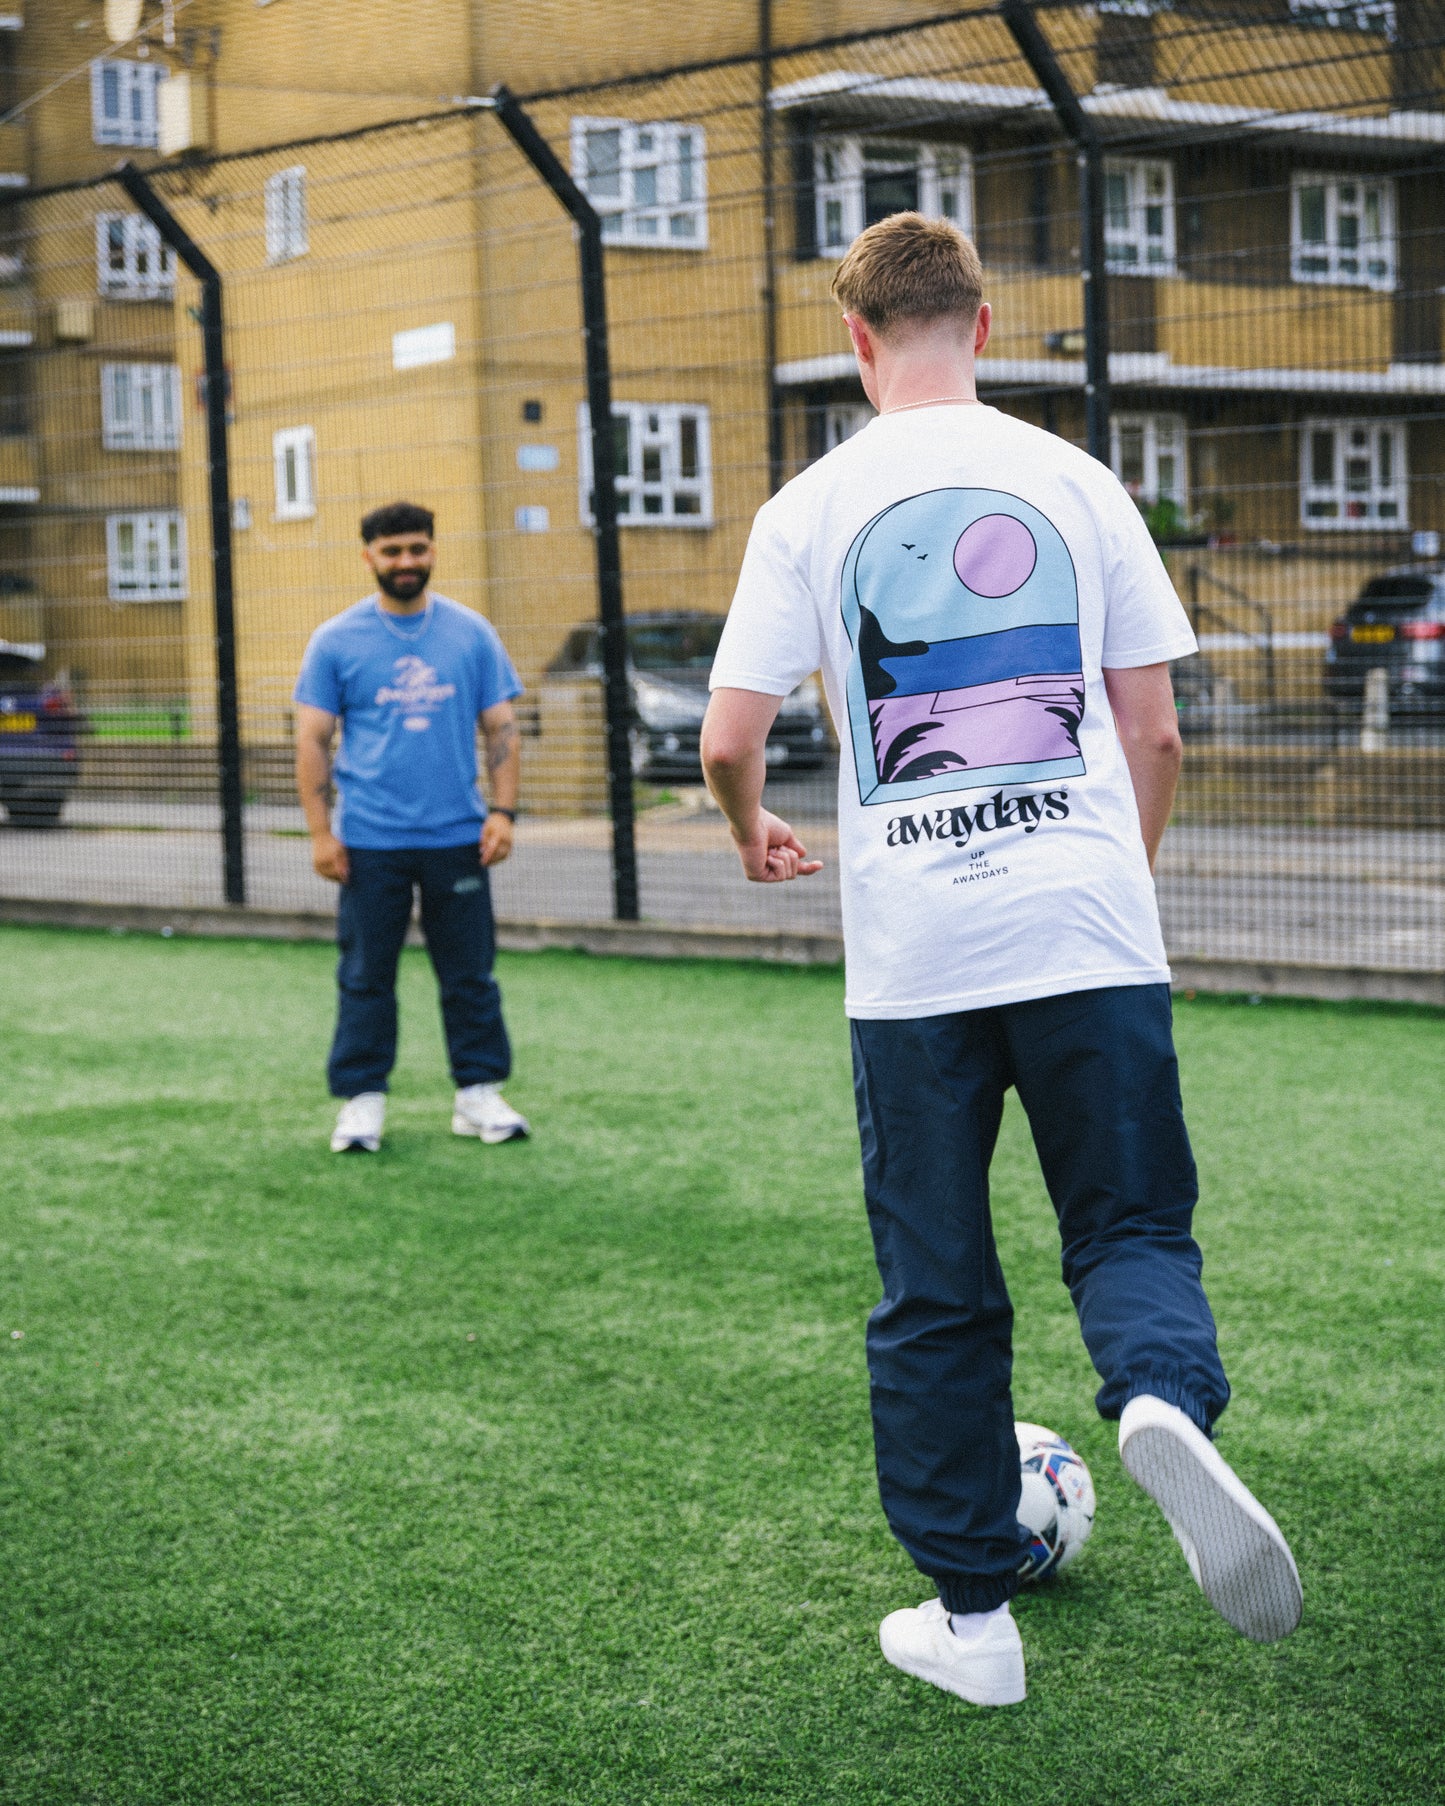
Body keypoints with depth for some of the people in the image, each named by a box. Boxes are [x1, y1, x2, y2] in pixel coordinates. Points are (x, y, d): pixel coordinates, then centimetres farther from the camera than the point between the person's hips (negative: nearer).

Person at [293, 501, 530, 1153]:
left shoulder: (471, 634, 6)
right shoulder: (336, 640, 1)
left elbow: (500, 728, 7)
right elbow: (312, 740, 1)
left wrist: (503, 811, -4)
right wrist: (320, 833, -6)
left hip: (457, 838, 1)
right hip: (370, 842, -1)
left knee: (470, 974, 5)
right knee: (365, 978, 4)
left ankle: (479, 1093, 14)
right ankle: (361, 1100, 11)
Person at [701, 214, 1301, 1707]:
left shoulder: (812, 508, 1)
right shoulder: (1075, 482, 5)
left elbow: (728, 740, -2)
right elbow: (1153, 732, 5)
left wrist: (755, 836, 20)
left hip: (913, 955, 0)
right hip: (1089, 937, 1)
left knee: (934, 1289, 10)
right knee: (1129, 1223, 11)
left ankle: (969, 1614, 16)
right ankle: (1164, 1403, -23)